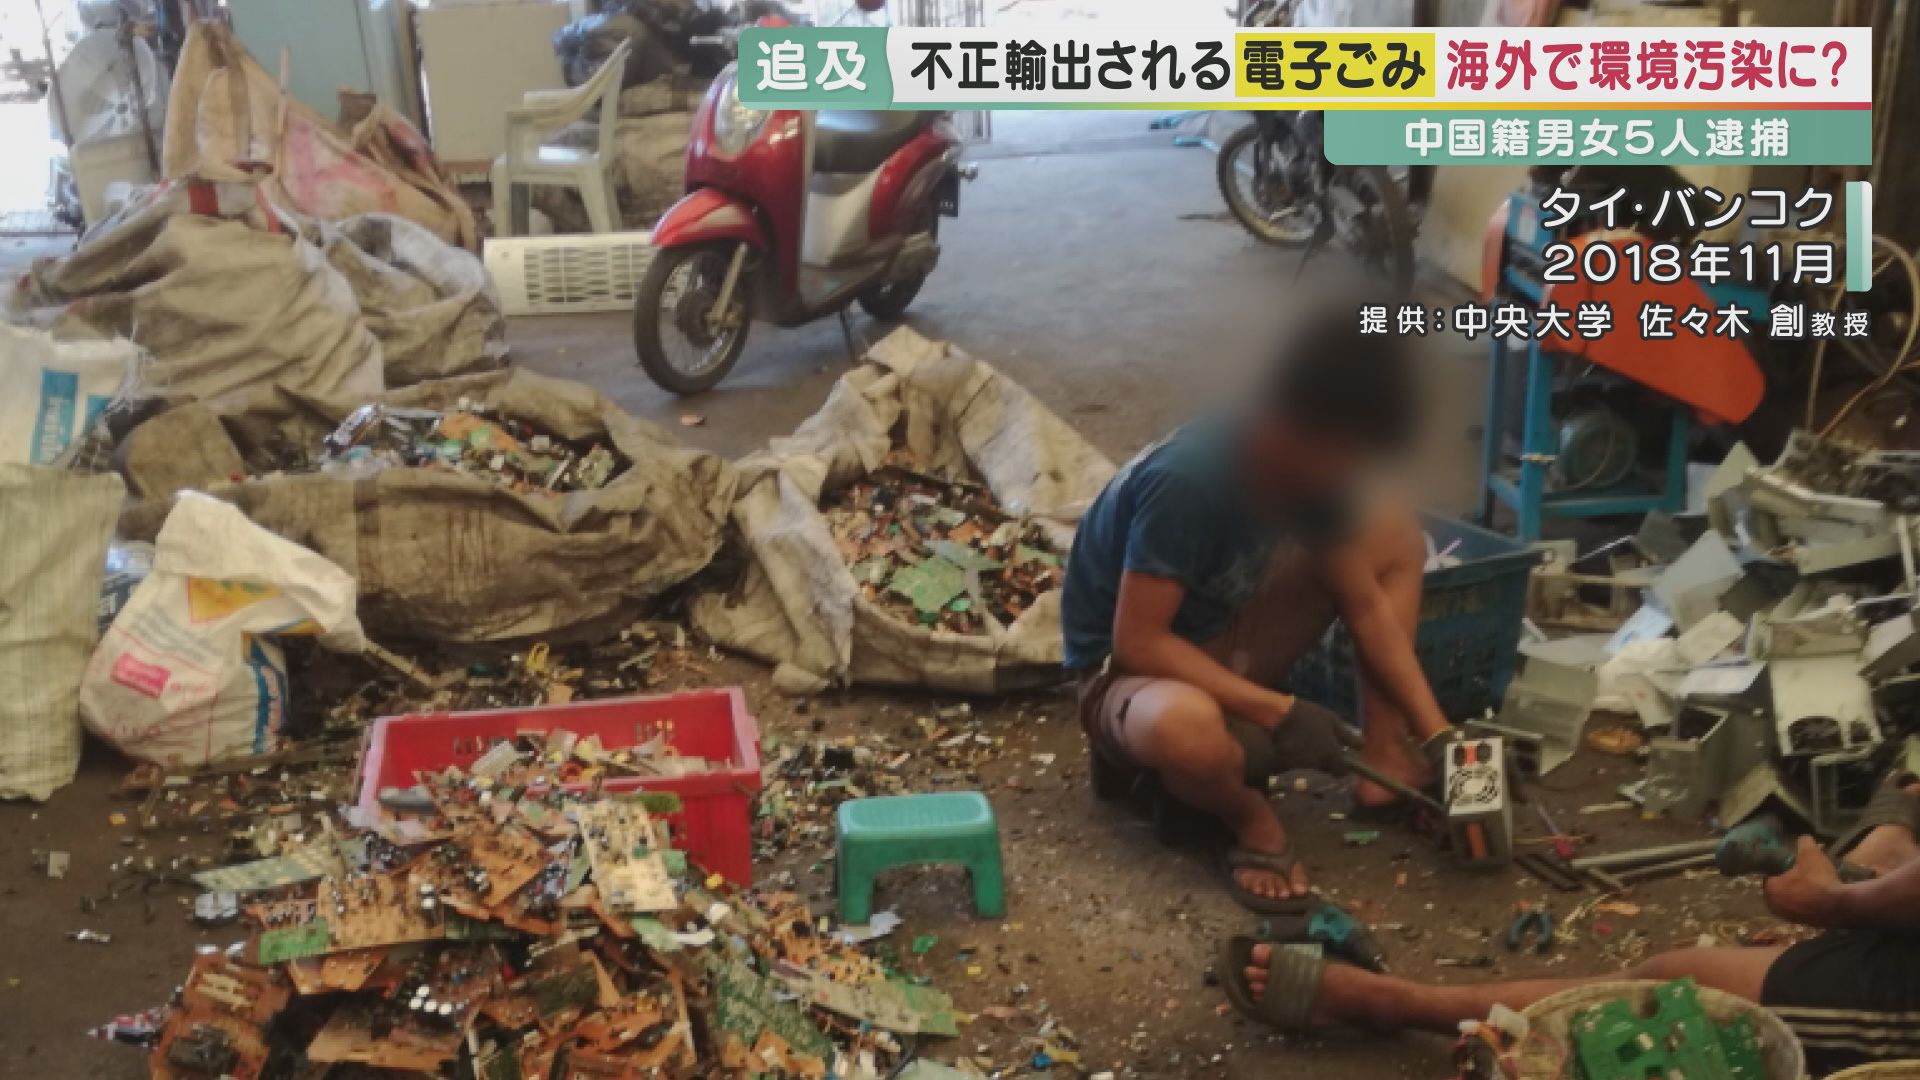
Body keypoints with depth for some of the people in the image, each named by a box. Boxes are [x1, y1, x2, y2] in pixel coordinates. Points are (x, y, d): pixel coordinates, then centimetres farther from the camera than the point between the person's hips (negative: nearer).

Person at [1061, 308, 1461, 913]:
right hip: (1126, 673, -7)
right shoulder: (1187, 482, -31)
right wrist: (1279, 712, -28)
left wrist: (1437, 735, -7)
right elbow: (1137, 642, -28)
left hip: (1222, 643, 8)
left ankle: (1384, 761, 1)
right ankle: (1248, 815, -9)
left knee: (1395, 534, 1)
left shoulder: (1308, 466, -9)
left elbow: (1366, 605, -1)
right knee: (1188, 726, -45)